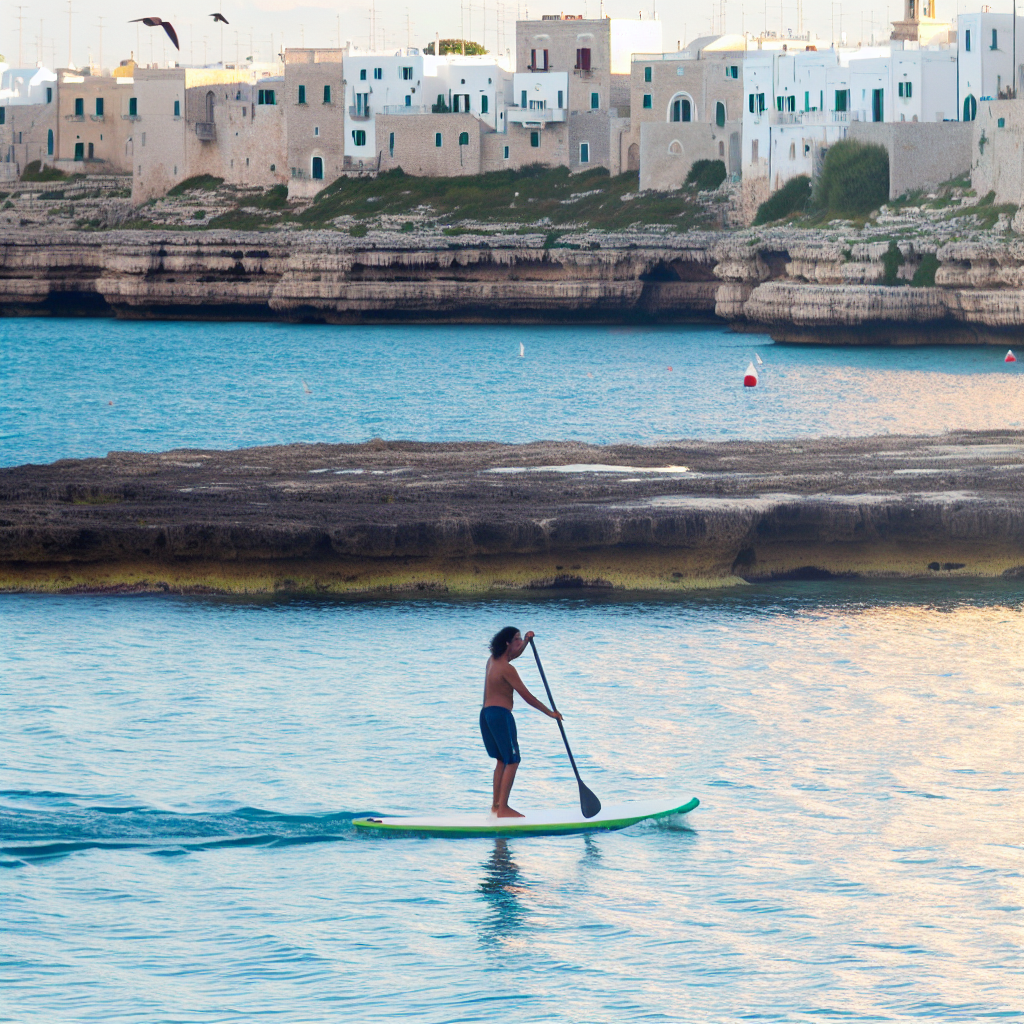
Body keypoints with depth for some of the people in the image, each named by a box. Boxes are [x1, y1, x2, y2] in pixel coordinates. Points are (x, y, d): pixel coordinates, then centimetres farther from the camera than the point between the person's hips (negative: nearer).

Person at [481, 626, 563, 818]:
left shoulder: (493, 660, 11)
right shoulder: (506, 668, -16)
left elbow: (514, 654, 33)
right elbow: (527, 696, -14)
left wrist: (526, 640, 15)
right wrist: (550, 713, -6)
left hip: (486, 713, 10)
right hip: (501, 714, -10)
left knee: (502, 760, 19)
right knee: (512, 761, -6)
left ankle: (496, 805, 22)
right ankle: (503, 808, -10)